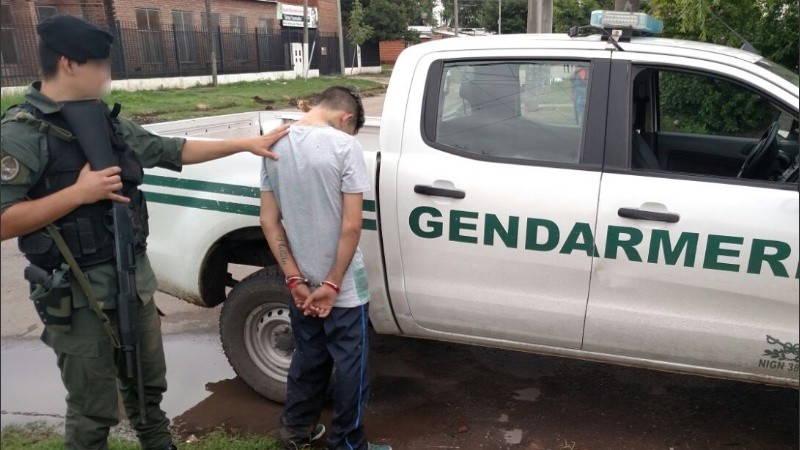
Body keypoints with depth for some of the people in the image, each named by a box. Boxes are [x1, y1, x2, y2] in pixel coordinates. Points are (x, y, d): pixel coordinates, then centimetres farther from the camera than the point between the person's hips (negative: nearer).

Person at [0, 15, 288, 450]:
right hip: (77, 294, -7)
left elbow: (174, 150, 13)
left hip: (134, 278, 7)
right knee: (94, 409, 7)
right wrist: (79, 192, -24)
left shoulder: (107, 123, 8)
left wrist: (247, 143, 11)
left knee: (146, 386, 23)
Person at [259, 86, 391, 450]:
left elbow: (269, 221, -1)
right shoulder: (344, 145, -17)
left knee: (307, 357, 23)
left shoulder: (275, 145, 0)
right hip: (343, 287, -5)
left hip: (300, 282, 6)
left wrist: (295, 279, -2)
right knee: (350, 365, 11)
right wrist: (332, 284, -12)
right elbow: (351, 225, -20)